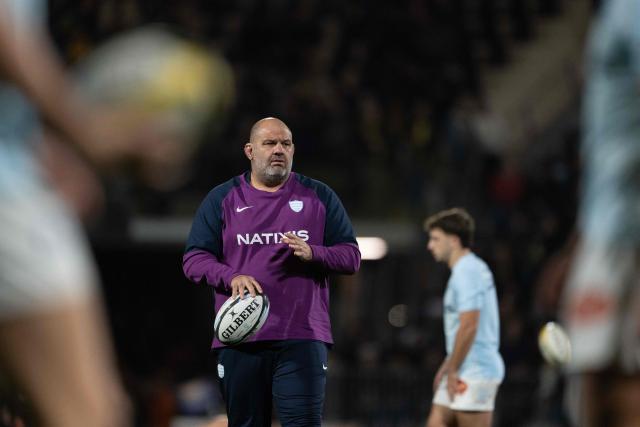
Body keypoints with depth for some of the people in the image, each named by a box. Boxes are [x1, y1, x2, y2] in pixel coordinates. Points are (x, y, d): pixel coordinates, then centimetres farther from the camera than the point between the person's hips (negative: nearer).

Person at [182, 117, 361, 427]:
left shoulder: (320, 197, 11)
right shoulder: (221, 199, 10)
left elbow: (351, 256, 9)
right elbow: (193, 260, 5)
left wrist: (311, 253, -12)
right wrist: (231, 277, -14)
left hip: (302, 340, -1)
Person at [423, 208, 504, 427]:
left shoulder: (466, 271, -15)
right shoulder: (472, 268, 17)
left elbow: (468, 327, -22)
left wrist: (452, 371, -15)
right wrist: (447, 368, 21)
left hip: (475, 374, -10)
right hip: (463, 372, 10)